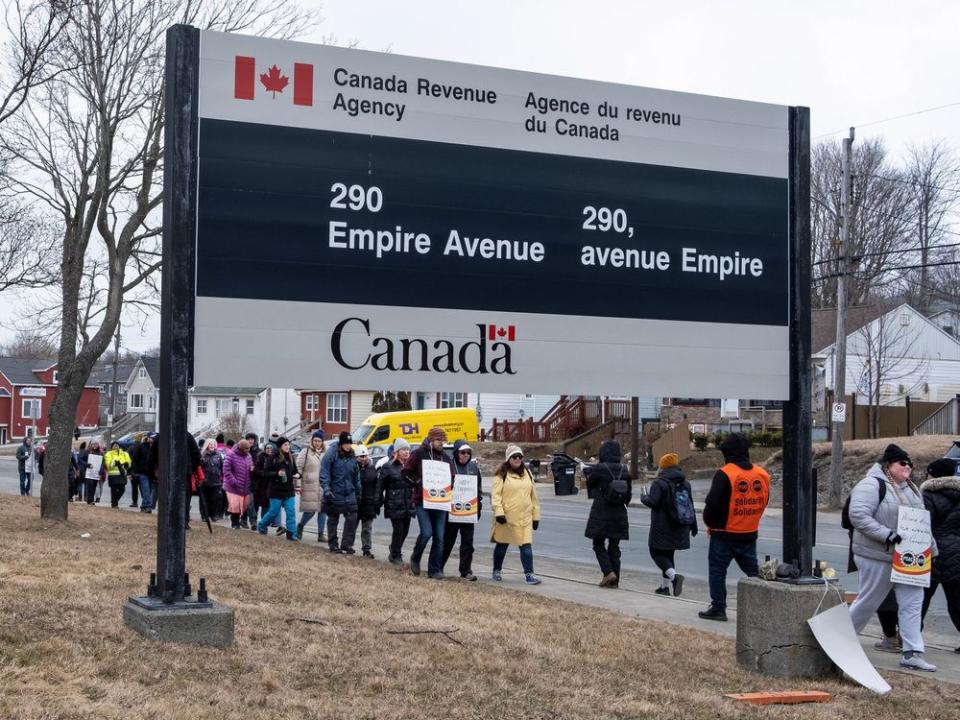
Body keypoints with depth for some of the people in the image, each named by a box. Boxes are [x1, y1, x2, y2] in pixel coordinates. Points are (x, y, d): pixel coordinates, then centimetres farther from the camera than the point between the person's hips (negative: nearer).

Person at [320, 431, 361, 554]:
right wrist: (326, 489, -23)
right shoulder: (331, 454, -10)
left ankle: (347, 544, 5)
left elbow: (356, 476, 15)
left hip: (349, 494, 4)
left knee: (352, 518, -3)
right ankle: (333, 544, 18)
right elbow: (324, 473, -13)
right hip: (334, 494, -4)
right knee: (333, 519, 7)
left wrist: (358, 493, 15)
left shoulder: (352, 456, 7)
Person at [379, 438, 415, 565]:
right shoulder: (388, 467, -3)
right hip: (395, 505, -5)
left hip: (408, 505, 5)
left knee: (405, 530, 9)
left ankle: (395, 551, 29)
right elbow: (381, 485, -4)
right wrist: (380, 501, -8)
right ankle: (395, 556, 8)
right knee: (398, 530, -5)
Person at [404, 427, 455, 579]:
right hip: (422, 501, -5)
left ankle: (435, 570, 9)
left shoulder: (445, 458, 14)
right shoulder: (418, 454, 0)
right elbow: (407, 472, -2)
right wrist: (419, 483, -12)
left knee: (439, 538, 2)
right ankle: (415, 559, 11)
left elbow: (451, 478, 19)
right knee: (426, 532, -16)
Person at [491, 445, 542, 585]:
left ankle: (529, 574, -6)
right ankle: (497, 571, 27)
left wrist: (536, 515, 14)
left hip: (524, 517, 3)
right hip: (506, 517, -3)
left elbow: (533, 496, 16)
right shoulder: (502, 474, -2)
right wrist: (498, 512, -18)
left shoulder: (527, 474, 12)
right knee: (502, 545, 11)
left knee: (526, 545, -6)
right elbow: (496, 495, -8)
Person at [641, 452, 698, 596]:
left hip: (662, 529, -7)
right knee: (668, 554, 16)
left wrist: (644, 498, 0)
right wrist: (693, 526, 18)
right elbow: (690, 506, 13)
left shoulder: (659, 483, -13)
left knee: (656, 553, 1)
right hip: (679, 530, 7)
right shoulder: (685, 484, 9)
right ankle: (665, 586, 18)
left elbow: (653, 502, -22)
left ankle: (674, 576, -21)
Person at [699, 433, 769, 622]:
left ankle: (718, 608, 9)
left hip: (725, 534, -5)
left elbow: (712, 503, -17)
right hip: (750, 534, 6)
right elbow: (763, 502, 10)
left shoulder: (724, 475, -18)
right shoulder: (762, 475, 2)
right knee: (753, 571, 14)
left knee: (717, 570, 7)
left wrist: (710, 523, 2)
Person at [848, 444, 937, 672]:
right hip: (878, 558, -8)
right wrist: (887, 535, -30)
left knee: (913, 602, 0)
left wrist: (931, 548, 16)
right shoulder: (871, 486, -14)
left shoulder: (911, 488, 14)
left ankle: (912, 654, 2)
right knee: (867, 603, 3)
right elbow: (858, 516, -25)